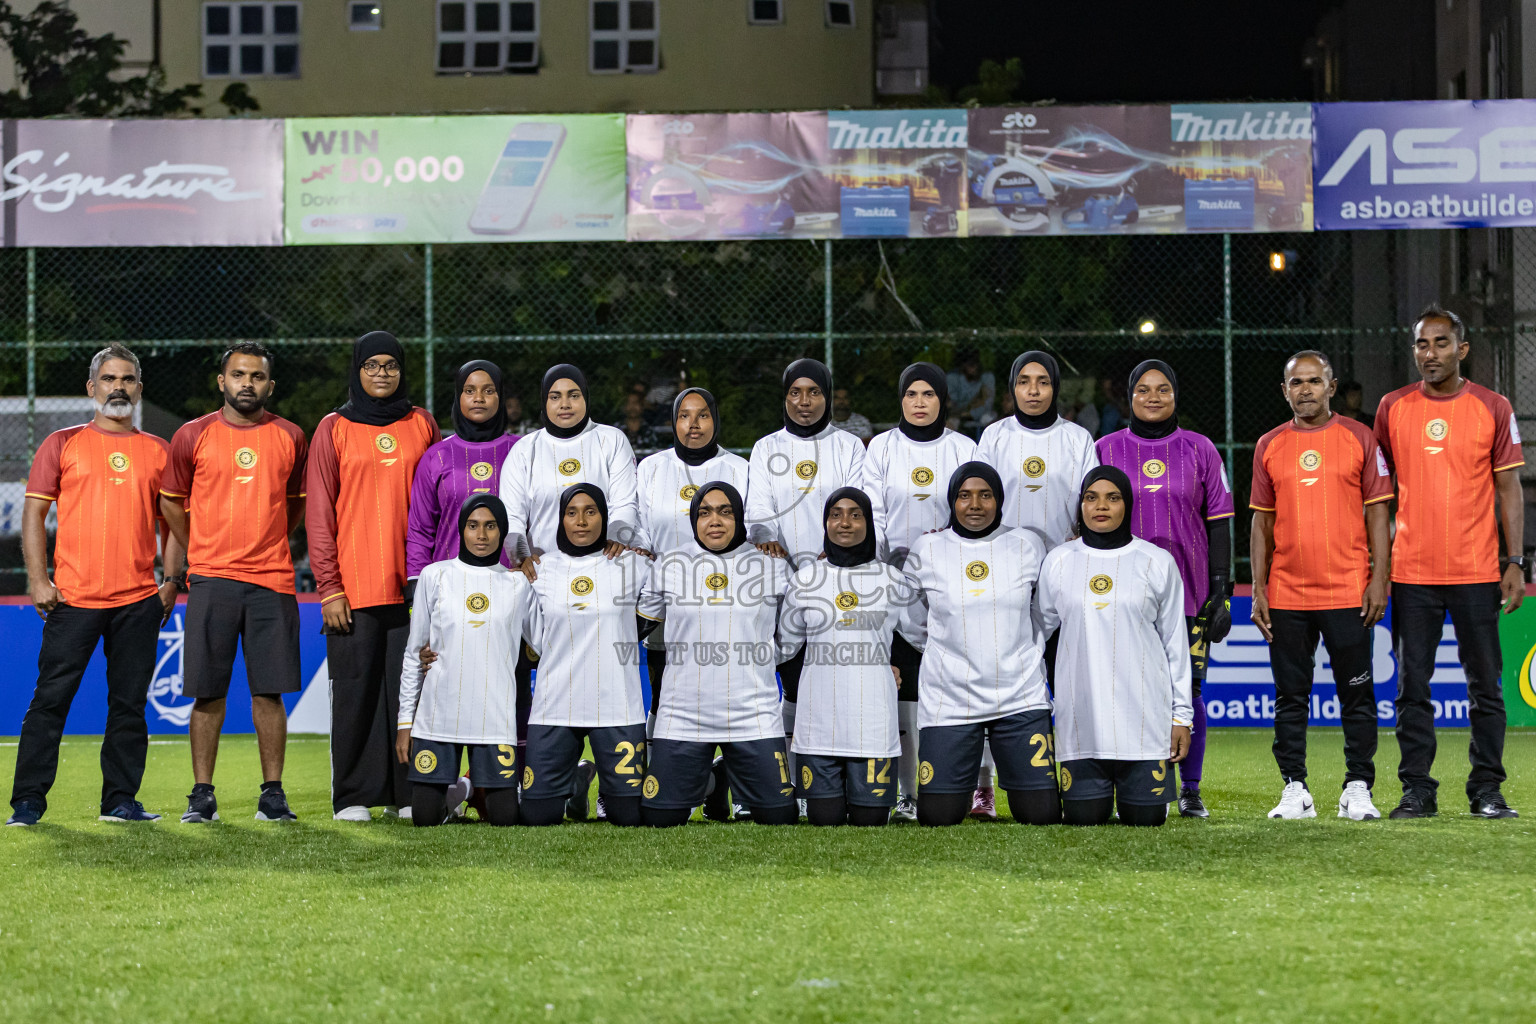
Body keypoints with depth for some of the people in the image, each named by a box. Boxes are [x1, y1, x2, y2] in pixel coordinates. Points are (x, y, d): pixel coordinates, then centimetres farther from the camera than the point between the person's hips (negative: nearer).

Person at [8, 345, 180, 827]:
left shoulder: (158, 452, 12)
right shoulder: (62, 444, 7)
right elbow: (34, 513, 4)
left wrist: (171, 580, 3)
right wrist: (38, 578, -6)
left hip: (139, 601, 2)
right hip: (73, 598, -2)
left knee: (129, 701, 4)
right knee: (51, 698, -4)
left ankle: (120, 800, 10)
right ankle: (28, 800, 1)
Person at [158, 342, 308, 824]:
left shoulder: (290, 438, 7)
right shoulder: (194, 436, 3)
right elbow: (171, 501, 14)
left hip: (272, 580, 1)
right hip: (210, 580, -1)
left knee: (269, 691, 0)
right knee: (208, 692, 0)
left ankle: (273, 793, 7)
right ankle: (202, 794, 6)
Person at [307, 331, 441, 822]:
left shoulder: (421, 425, 11)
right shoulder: (335, 429, 4)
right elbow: (320, 511, 1)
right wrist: (328, 586, -6)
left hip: (410, 585, 2)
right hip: (353, 587, -2)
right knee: (355, 688, 0)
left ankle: (407, 792, 9)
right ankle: (354, 796, 6)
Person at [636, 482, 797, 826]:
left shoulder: (771, 567, 4)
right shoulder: (668, 566, 6)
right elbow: (639, 627, 18)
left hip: (753, 716, 0)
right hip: (683, 716, 0)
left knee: (779, 816, -2)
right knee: (660, 817, -3)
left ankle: (729, 775, 29)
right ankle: (707, 782, 29)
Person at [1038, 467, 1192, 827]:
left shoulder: (1157, 563, 4)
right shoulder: (1059, 562, 7)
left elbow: (1176, 643, 6)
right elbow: (1039, 628, 15)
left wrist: (1181, 715, 3)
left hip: (1144, 713, -1)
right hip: (1081, 715, 1)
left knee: (1145, 817, -1)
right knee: (1084, 816, -2)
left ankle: (1141, 782, 32)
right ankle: (1098, 784, 31)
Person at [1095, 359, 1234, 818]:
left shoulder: (1199, 449, 7)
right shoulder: (1107, 449, 8)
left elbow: (1219, 522, 6)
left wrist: (1222, 590, 0)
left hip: (1189, 592, 0)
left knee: (1188, 689, -1)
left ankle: (1190, 791, 10)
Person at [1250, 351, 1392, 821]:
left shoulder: (1359, 438, 3)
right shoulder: (1269, 446, 9)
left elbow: (1377, 513, 2)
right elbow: (1262, 522, 11)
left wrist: (1378, 581, -6)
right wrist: (1258, 590, 4)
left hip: (1348, 593, -2)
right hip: (1286, 596, 2)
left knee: (1357, 694, 1)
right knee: (1290, 696, 4)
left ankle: (1358, 790, 8)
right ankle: (1294, 790, 11)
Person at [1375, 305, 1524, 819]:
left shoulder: (1493, 408, 3)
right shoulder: (1393, 408, 6)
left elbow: (1508, 489, 4)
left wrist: (1515, 563, -3)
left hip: (1476, 573, -1)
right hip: (1411, 572, 1)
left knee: (1485, 685, 3)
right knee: (1412, 687, 3)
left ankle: (1487, 790, 10)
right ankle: (1417, 791, 9)